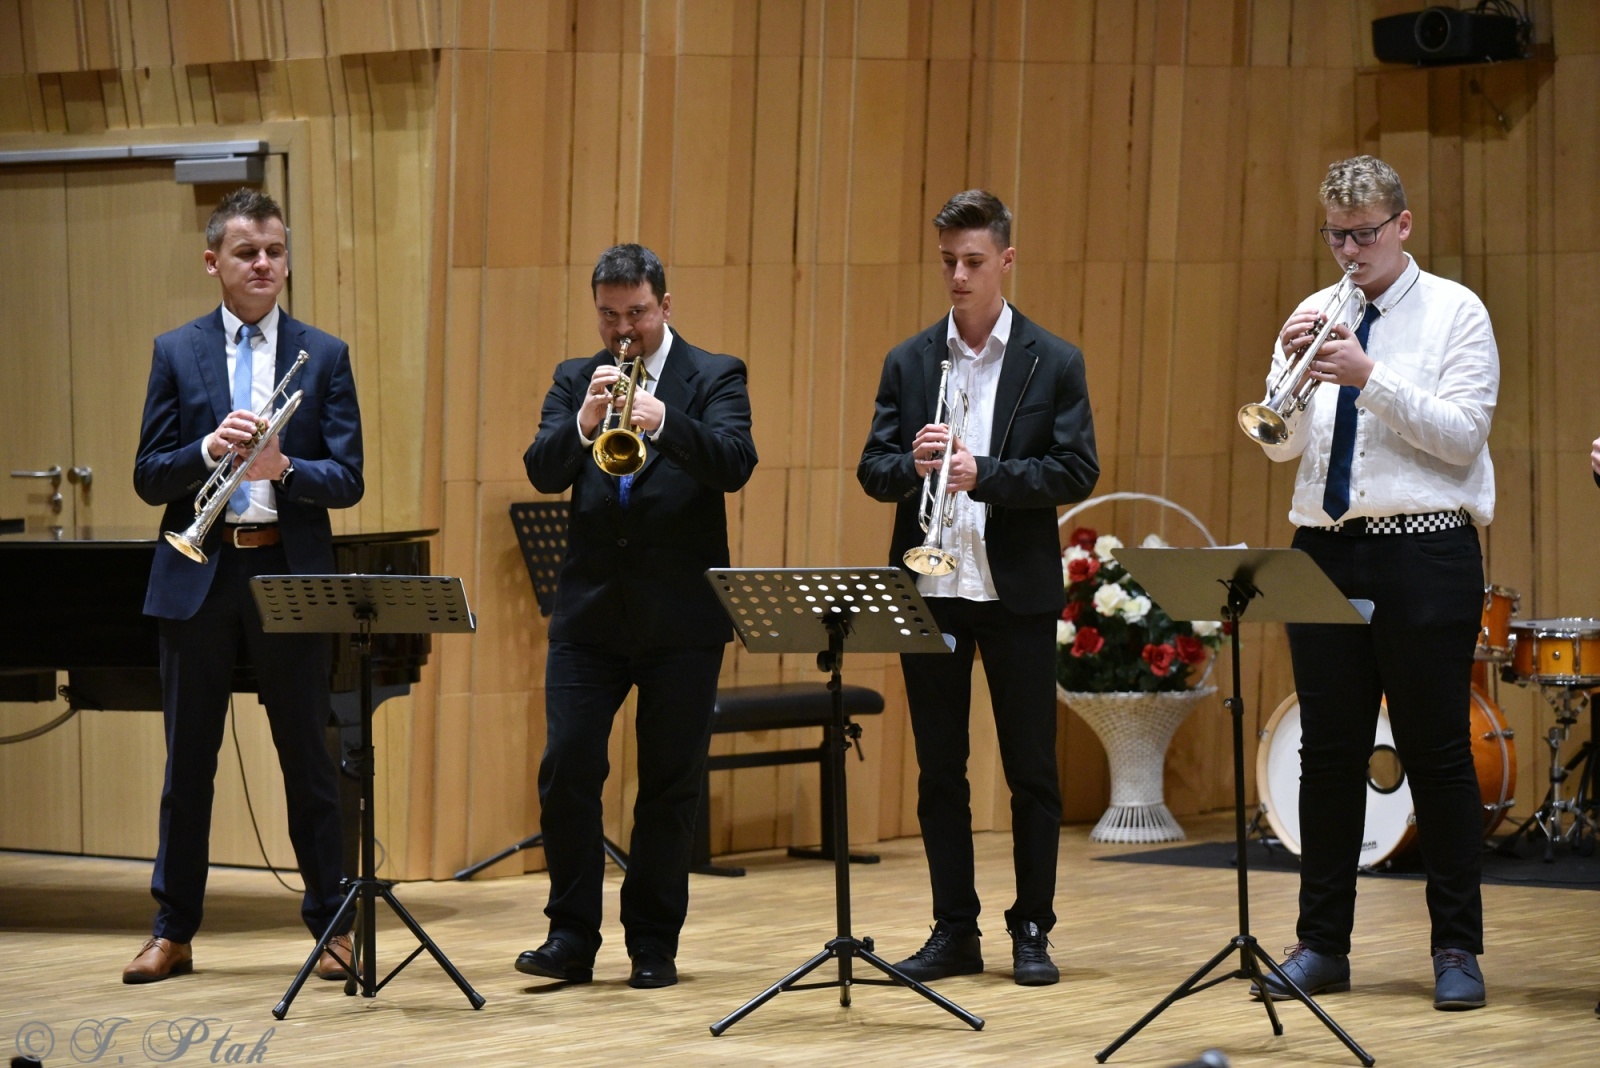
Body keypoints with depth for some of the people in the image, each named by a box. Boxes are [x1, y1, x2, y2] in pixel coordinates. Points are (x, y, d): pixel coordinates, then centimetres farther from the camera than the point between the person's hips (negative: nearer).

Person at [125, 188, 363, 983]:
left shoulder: (323, 356, 4)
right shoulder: (177, 352, 5)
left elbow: (347, 480, -2)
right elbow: (148, 478, 1)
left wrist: (283, 467, -21)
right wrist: (209, 449, -18)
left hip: (289, 572, -1)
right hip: (198, 573, 1)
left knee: (307, 757, 4)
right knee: (187, 758, 7)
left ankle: (330, 924, 13)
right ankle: (173, 931, 14)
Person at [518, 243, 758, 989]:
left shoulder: (714, 378, 1)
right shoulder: (575, 380, 9)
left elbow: (735, 465, -16)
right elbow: (543, 473, -4)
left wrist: (661, 421, -32)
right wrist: (584, 421, -24)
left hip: (682, 613, -2)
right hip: (590, 610, 2)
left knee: (671, 785, 3)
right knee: (566, 769, -5)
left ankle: (653, 943, 12)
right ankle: (571, 935, 5)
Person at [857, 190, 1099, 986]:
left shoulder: (1054, 362, 1)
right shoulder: (907, 362, 9)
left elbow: (1077, 471, -6)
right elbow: (872, 470, 6)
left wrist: (984, 474, -19)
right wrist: (913, 464, -16)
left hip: (1017, 592, -2)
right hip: (928, 590, 3)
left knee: (1032, 772, 2)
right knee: (939, 772, 6)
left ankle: (1032, 932, 11)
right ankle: (954, 931, 13)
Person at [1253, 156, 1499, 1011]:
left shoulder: (1454, 312, 0)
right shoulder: (1314, 316, 11)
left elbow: (1463, 434, -11)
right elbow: (1282, 444, 6)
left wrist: (1370, 377, -19)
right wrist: (1290, 371, -12)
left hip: (1423, 551, -4)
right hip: (1327, 549, 4)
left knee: (1437, 750, -1)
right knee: (1329, 751, 5)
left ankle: (1456, 949, 5)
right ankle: (1322, 946, 11)